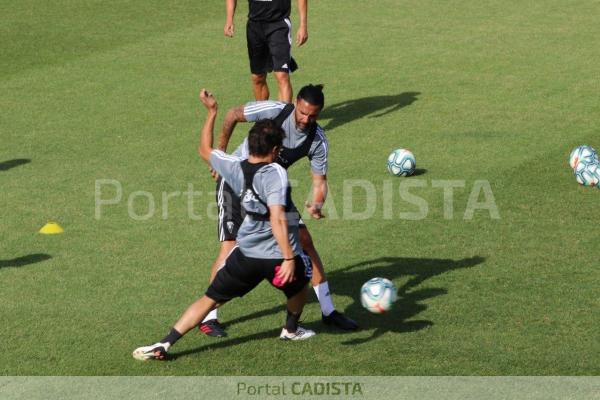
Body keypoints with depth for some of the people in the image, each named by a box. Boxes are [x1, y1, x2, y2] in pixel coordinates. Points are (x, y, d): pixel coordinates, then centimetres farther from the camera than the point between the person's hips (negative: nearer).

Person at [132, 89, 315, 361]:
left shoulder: (235, 168, -1)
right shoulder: (275, 173, -18)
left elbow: (205, 150, 19)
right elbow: (277, 219, -28)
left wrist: (211, 112, 26)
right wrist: (288, 258, -29)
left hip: (246, 254, 4)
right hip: (279, 256, -4)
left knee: (210, 299, 11)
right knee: (299, 282, 31)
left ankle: (164, 345, 2)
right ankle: (291, 330, 51)